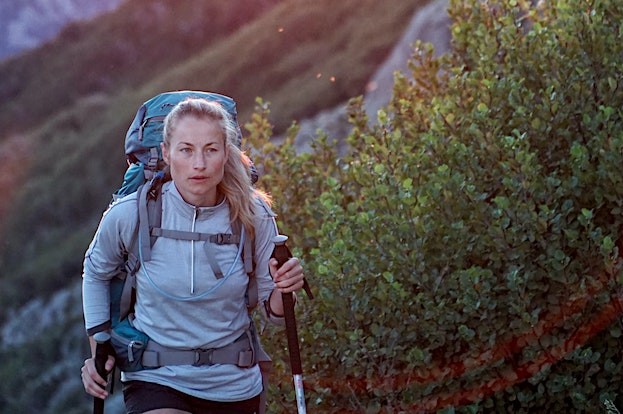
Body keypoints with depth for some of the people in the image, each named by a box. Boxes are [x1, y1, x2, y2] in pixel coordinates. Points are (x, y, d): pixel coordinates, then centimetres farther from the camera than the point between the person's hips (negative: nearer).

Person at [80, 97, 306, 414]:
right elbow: (95, 273, 10)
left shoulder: (253, 217, -9)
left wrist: (284, 290, -21)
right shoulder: (129, 215, -13)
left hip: (233, 386, 3)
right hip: (155, 380, -2)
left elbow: (272, 311, 1)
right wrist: (98, 350, 5)